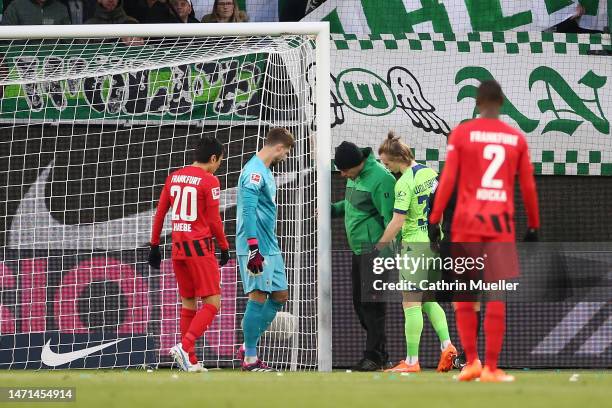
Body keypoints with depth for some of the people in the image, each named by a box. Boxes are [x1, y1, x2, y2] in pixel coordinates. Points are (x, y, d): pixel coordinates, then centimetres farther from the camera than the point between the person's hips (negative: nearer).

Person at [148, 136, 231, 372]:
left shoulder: (173, 178, 10)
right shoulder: (209, 181, -8)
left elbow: (160, 213, 13)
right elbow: (213, 220, -9)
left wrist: (154, 245, 19)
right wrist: (224, 247, 3)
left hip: (178, 247, 7)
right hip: (200, 247, -7)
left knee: (188, 303, 14)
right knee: (212, 303, -4)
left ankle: (190, 362, 13)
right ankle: (185, 346, -22)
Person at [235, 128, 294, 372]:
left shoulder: (265, 172, 18)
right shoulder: (254, 171, -14)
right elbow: (248, 211, -22)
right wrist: (254, 248, -26)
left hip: (270, 248, 10)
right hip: (256, 248, -10)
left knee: (280, 295, 11)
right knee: (258, 297, -7)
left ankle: (248, 348, 17)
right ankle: (250, 359, -1)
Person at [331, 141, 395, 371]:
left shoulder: (380, 178, -18)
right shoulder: (354, 176, 11)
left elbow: (390, 217, -19)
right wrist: (333, 209, 10)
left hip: (374, 250, -10)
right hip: (358, 249, 10)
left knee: (372, 304, -9)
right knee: (359, 303, 11)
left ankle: (374, 357, -4)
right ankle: (380, 354, 18)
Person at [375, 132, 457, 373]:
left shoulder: (404, 183, -17)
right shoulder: (430, 173, 7)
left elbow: (397, 221, -19)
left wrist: (379, 246, -9)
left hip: (415, 244, -8)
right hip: (435, 242, 8)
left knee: (411, 304, -4)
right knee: (429, 301, 17)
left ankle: (411, 361, -4)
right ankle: (446, 344, 2)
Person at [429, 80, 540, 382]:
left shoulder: (461, 133, 1)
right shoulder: (517, 138, 6)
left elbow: (448, 179, -4)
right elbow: (528, 186, 8)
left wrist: (434, 220, -2)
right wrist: (533, 226, 17)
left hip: (468, 221, -1)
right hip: (501, 222, 1)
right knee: (496, 297, 0)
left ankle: (471, 361, 2)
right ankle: (490, 368, -3)